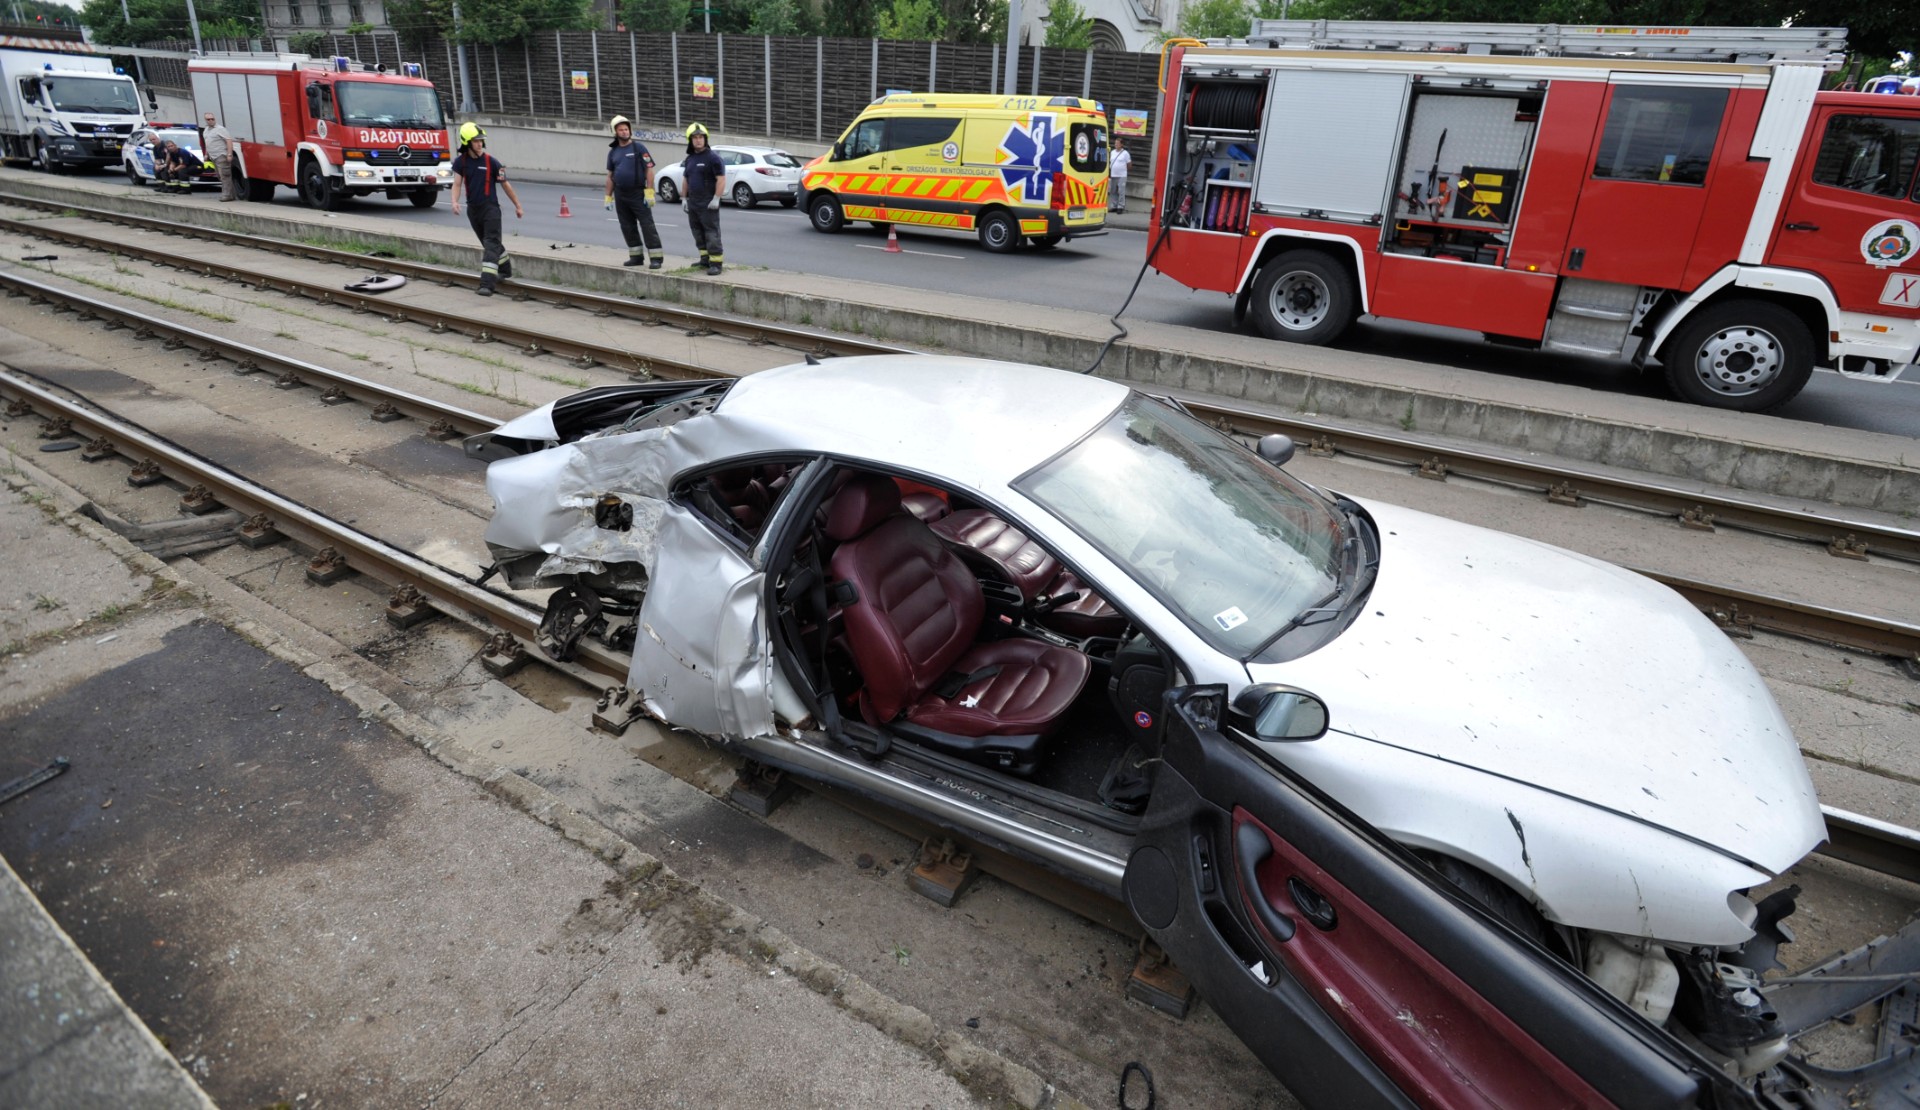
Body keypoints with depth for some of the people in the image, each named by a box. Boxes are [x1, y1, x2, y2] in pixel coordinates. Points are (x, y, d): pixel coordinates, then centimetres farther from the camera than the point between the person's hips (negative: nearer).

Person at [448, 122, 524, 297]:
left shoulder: (491, 162, -7)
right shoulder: (460, 162, 1)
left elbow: (505, 185, 0)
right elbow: (457, 184, -5)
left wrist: (518, 206, 4)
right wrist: (455, 202, -24)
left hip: (490, 208, -4)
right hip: (472, 209, 4)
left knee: (491, 244, -13)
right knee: (489, 243, 19)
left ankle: (487, 284, -20)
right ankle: (505, 270, 41)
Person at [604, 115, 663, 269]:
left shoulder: (639, 148, -3)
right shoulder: (613, 152, 11)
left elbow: (649, 170, -7)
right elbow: (610, 176, 15)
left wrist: (649, 192, -15)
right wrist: (608, 197, 10)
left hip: (638, 194, -5)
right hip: (620, 196, 5)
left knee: (647, 225, -8)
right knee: (628, 228, 8)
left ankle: (656, 257, -8)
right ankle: (636, 256, 17)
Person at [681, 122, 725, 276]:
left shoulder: (712, 157, -8)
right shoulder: (689, 159, 15)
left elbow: (721, 179, -13)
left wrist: (716, 199, -18)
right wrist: (685, 199, 18)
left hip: (708, 204, -8)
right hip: (693, 204, 8)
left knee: (711, 233, -9)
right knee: (698, 233, 11)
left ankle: (715, 263, -10)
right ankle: (705, 259, 20)